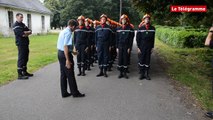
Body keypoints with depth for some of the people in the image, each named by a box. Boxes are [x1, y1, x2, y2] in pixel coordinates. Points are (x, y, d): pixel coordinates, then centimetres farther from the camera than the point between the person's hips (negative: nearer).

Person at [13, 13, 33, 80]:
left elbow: (30, 32, 8)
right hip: (21, 44, -8)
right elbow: (22, 34, -21)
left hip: (26, 44, 8)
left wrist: (25, 33, -10)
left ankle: (24, 72, 23)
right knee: (21, 59, -7)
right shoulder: (16, 26, -8)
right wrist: (27, 32, -3)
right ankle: (20, 75, -3)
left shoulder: (23, 24, 18)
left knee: (25, 58, 13)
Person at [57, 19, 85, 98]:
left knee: (63, 74, 14)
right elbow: (65, 46, -23)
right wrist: (67, 60, -24)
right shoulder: (68, 32, -15)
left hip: (60, 53, 9)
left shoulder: (63, 31, 13)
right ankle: (75, 93, 14)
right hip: (65, 54, -9)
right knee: (70, 75, 2)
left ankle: (64, 93, 23)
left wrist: (72, 51, 30)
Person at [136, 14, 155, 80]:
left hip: (149, 47, 1)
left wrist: (152, 47, 3)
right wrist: (138, 47, -5)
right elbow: (138, 38, 0)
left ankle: (147, 74, 15)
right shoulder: (140, 28, -1)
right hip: (142, 47, -1)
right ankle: (142, 74, 13)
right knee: (141, 60, 3)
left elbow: (153, 38, 7)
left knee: (148, 61, 6)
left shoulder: (152, 28, 5)